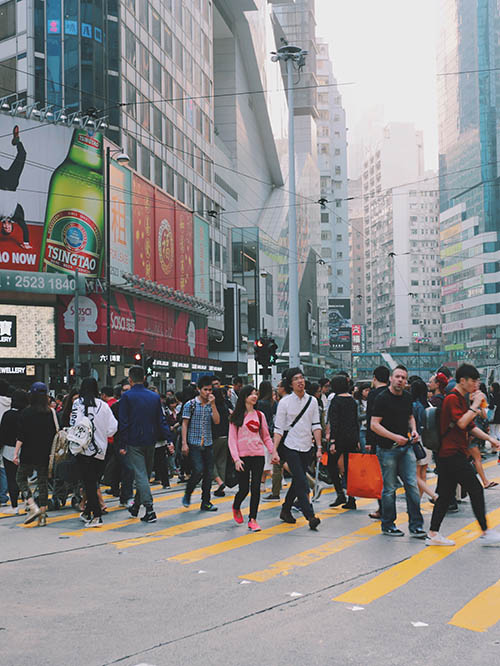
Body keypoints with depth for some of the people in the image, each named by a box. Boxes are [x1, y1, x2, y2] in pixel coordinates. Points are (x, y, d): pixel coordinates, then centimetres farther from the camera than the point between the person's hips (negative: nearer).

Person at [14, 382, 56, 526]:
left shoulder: (26, 412, -8)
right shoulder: (51, 413, 1)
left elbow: (21, 435, -11)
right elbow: (55, 433, 5)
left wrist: (16, 453, -8)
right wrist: (52, 452, 14)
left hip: (28, 454, -3)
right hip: (45, 454, 3)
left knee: (21, 478, 12)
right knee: (43, 481, 8)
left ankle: (32, 507, -6)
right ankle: (43, 515, 6)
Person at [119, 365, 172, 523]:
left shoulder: (127, 396, -7)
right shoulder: (155, 396, 7)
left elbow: (123, 422, -10)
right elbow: (161, 420, 6)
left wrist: (122, 445, -8)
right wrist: (169, 439, 6)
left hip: (134, 442, -5)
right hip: (150, 441, 5)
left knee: (141, 475, -7)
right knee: (146, 474, 16)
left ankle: (149, 509, -16)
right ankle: (136, 506, 29)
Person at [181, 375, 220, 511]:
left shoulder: (211, 405, 10)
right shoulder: (190, 404, -2)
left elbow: (217, 421, -3)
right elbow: (185, 424, -2)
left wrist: (213, 404, -10)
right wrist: (184, 443, -9)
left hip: (208, 444, 4)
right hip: (194, 444, -4)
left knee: (208, 473, 3)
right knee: (198, 471, -15)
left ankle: (205, 502, 12)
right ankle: (187, 495, 9)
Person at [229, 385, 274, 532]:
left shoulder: (260, 415, 9)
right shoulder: (236, 416, 0)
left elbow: (266, 437, 14)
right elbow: (232, 439, -3)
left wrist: (273, 452, 2)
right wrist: (236, 459, -12)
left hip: (258, 456, 2)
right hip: (243, 457, -2)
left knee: (256, 488, -2)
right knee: (244, 489, 0)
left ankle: (252, 519, 5)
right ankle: (236, 508, 31)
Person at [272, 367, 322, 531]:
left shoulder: (312, 401, 5)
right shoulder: (284, 402, -6)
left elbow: (316, 425, 7)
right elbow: (278, 429, -7)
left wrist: (319, 448, 1)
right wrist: (274, 451, -14)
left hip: (306, 448, 4)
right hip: (290, 448, -4)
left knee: (297, 481, 11)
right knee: (301, 482, -12)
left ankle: (285, 510, 26)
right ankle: (310, 516, -15)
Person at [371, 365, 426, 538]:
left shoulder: (407, 397, 11)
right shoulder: (382, 398, -9)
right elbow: (374, 424, -13)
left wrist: (413, 430, 6)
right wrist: (395, 437, -20)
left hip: (406, 447, 6)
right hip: (387, 449, -6)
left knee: (412, 485, 1)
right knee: (390, 488, 2)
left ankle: (416, 526, 7)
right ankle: (388, 525, 16)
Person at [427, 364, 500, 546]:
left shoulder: (462, 399, 19)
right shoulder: (452, 398, -12)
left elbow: (471, 426, 23)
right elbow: (461, 423, -22)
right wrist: (475, 405, -15)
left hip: (450, 454, 10)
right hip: (453, 454, -10)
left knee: (446, 494, 8)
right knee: (476, 490, -6)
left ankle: (433, 534, 10)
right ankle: (485, 533, -1)